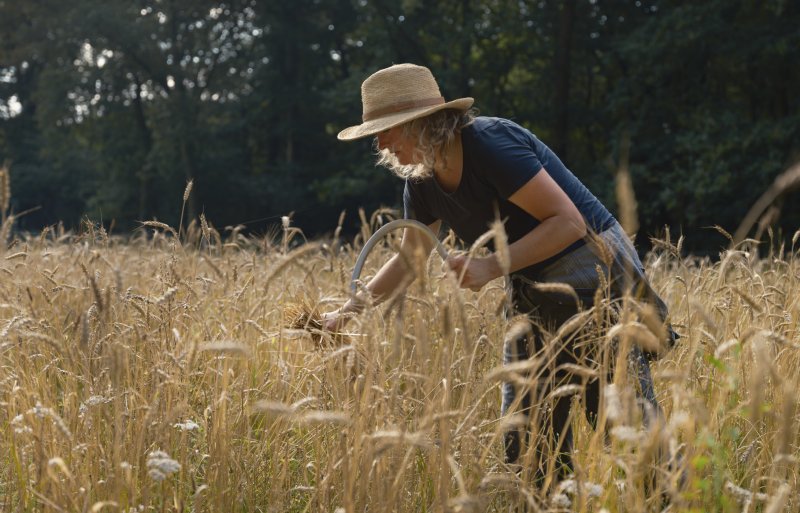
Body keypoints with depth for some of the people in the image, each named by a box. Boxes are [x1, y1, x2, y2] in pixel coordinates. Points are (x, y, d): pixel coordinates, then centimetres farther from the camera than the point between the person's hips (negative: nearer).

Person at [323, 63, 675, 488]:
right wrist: (347, 312, 7)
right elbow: (408, 258, 15)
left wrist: (493, 267, -30)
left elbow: (569, 222, -24)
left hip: (593, 274, -8)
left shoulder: (490, 144, -23)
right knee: (526, 437, 7)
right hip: (531, 293, 8)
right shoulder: (423, 181, 1)